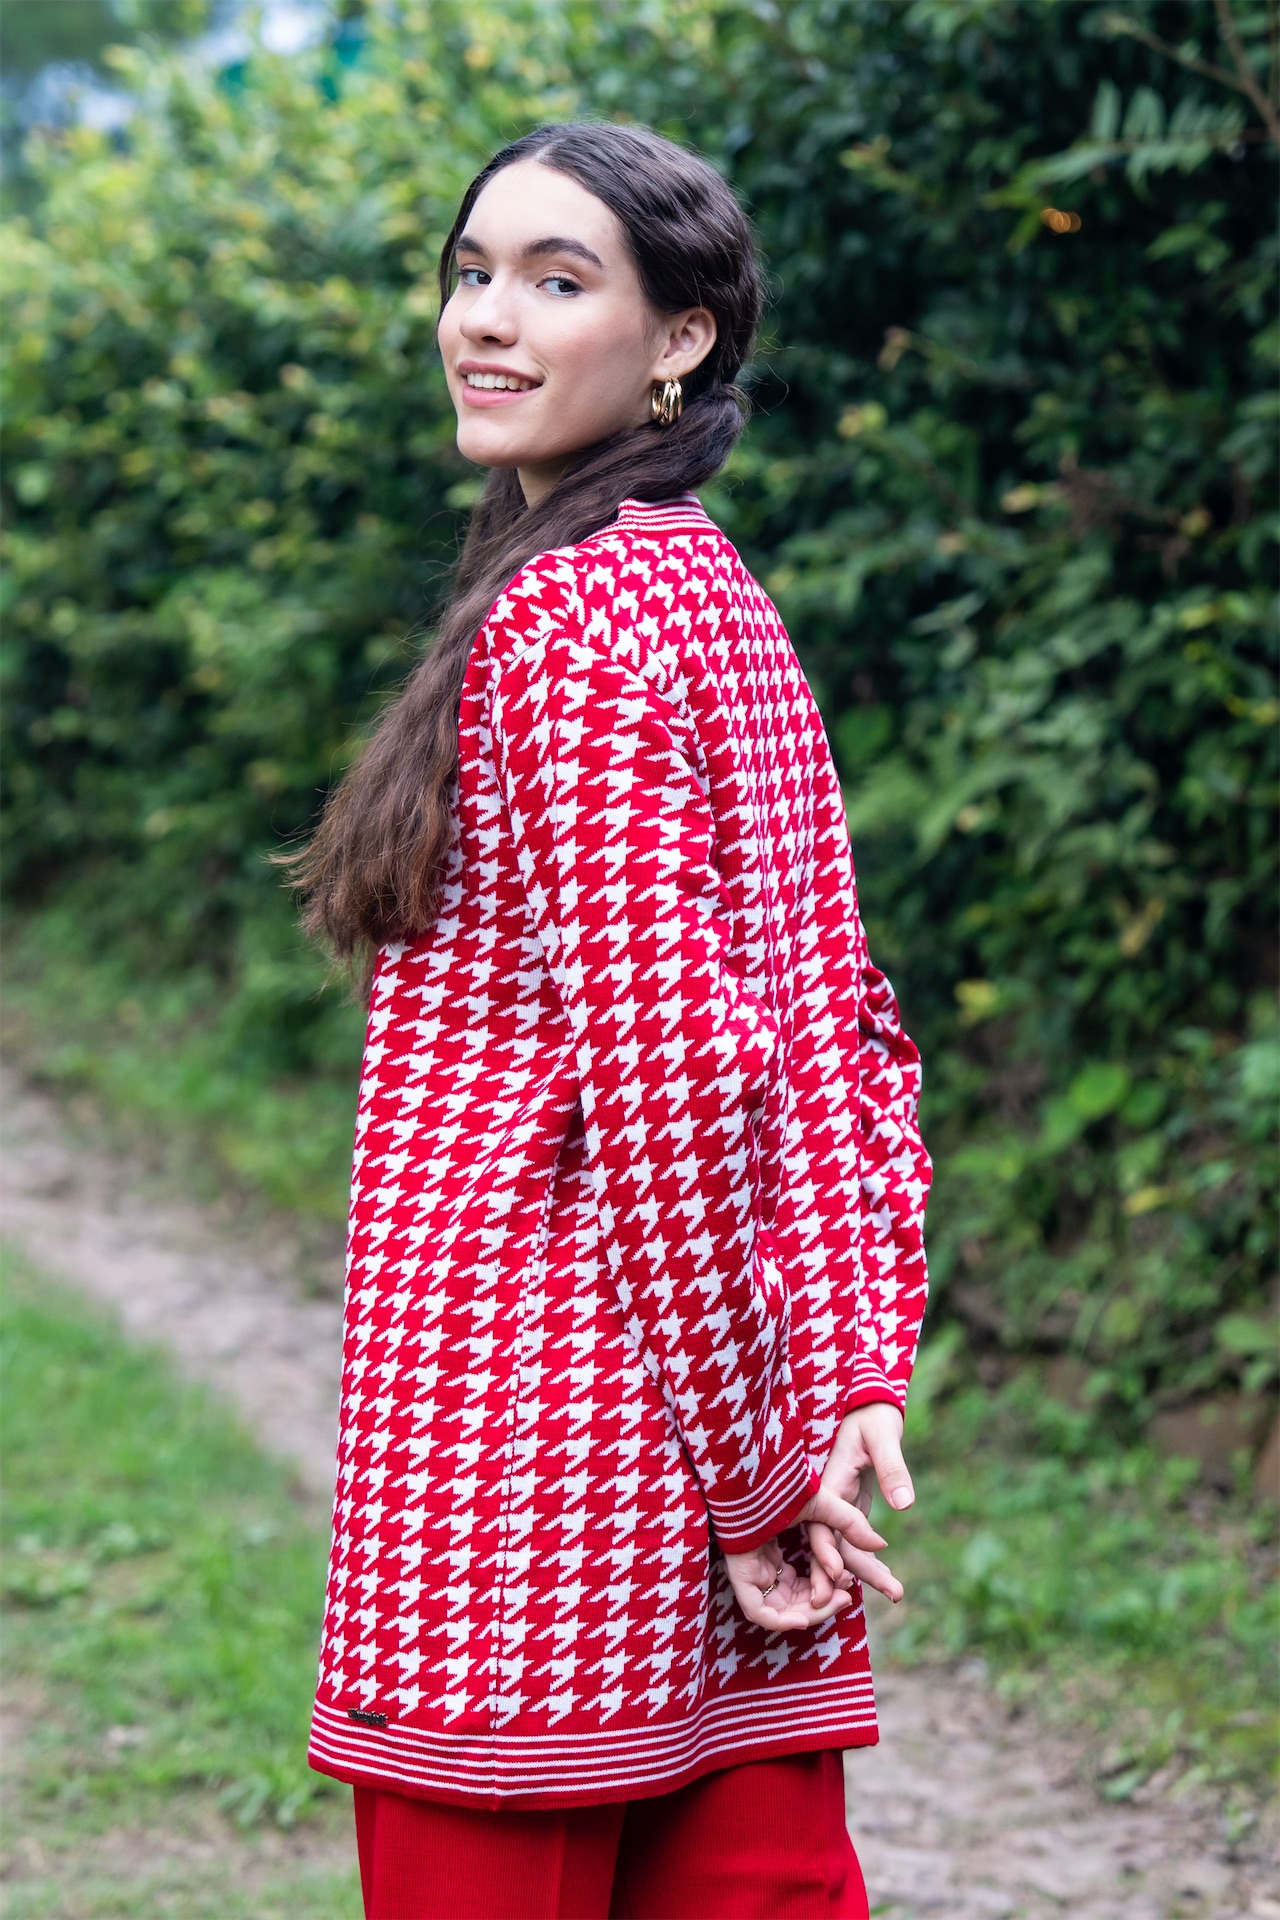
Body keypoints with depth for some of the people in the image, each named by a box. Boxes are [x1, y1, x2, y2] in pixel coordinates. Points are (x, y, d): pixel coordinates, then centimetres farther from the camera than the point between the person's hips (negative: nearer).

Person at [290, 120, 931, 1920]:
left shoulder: (560, 617, -13)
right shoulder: (722, 600, 14)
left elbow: (664, 1050, -20)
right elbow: (847, 1029, 14)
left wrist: (750, 1467, -14)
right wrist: (853, 1384, 8)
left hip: (532, 1412, -8)